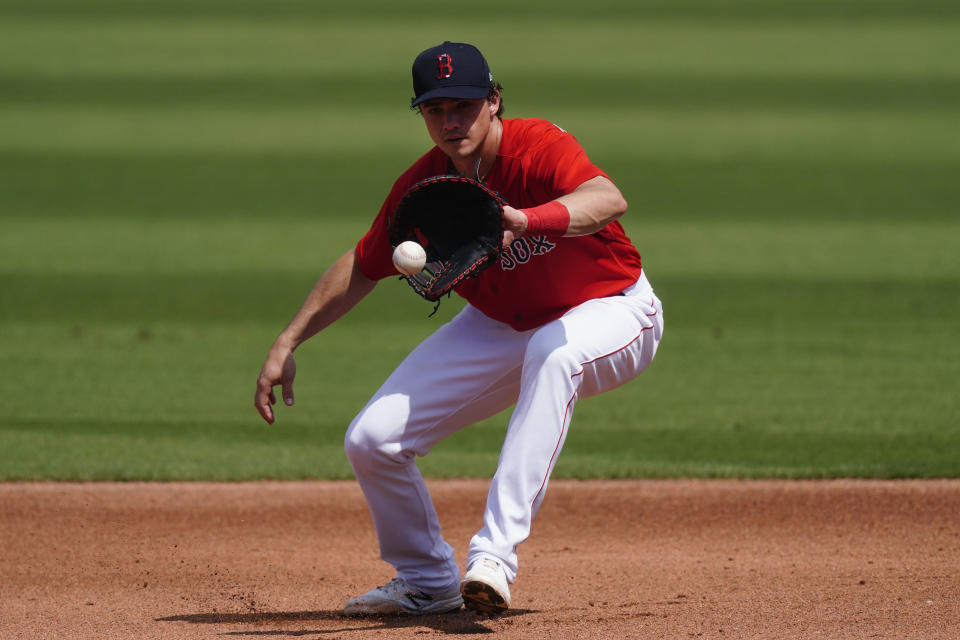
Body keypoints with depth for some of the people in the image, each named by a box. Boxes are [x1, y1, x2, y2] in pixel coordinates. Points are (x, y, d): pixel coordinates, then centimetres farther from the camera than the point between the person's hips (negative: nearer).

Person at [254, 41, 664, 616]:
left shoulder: (537, 147, -28)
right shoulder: (421, 187, -11)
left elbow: (609, 200, -49)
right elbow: (362, 268, 4)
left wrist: (525, 219, -66)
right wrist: (287, 344, -2)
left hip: (610, 311, -6)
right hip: (500, 326, 6)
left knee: (553, 352, -42)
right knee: (373, 440, -5)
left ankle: (496, 556, -44)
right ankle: (429, 583, 22)